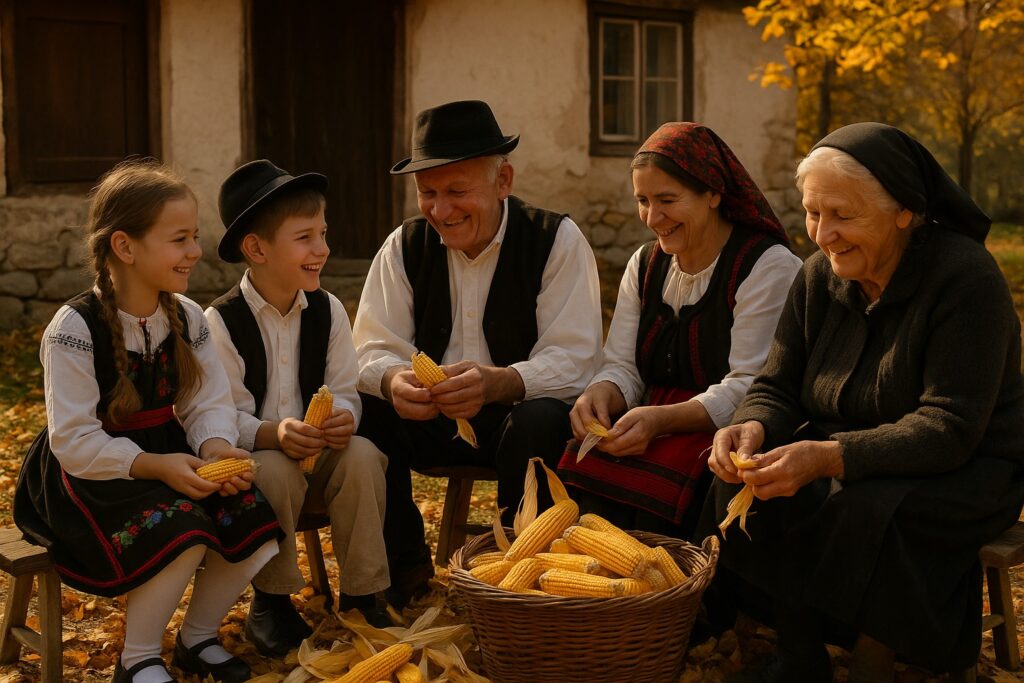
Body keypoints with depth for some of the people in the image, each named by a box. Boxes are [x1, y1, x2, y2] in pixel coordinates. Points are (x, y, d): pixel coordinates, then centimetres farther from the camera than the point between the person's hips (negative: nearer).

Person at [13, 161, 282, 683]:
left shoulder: (187, 317, 1)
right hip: (88, 470, -6)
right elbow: (74, 441, -21)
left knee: (252, 518, -15)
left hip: (165, 456, 6)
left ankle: (197, 639, 10)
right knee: (180, 532, -31)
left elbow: (208, 403, 0)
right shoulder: (74, 329, -18)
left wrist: (216, 447, -22)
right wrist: (155, 465, -31)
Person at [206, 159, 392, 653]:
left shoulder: (328, 311, 0)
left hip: (320, 454, 3)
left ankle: (361, 595, -10)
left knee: (362, 456, -26)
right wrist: (274, 435, -35)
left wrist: (342, 418, -25)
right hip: (249, 462, -3)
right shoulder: (221, 322, -13)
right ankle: (270, 602, -10)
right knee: (273, 472, -35)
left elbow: (344, 392, -1)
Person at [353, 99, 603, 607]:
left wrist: (497, 383, -39)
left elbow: (574, 360, -19)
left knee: (540, 422, -35)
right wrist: (393, 381, -32)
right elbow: (373, 350, -5)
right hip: (429, 415, 3)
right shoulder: (405, 246, 2)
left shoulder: (557, 240, -9)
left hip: (518, 412, -3)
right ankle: (403, 567, -3)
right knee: (361, 414, -24)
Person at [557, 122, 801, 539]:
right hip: (653, 429, 6)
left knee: (654, 484, -33)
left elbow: (750, 389, -15)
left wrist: (661, 419, -27)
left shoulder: (768, 267, -8)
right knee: (584, 467, -24)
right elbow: (623, 368, 10)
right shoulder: (645, 265, 15)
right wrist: (601, 395, -14)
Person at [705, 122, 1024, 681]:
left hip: (964, 472, -5)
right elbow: (777, 387, 2)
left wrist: (830, 457, -39)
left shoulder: (966, 279, -18)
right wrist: (753, 428, -24)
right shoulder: (820, 276, 1)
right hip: (846, 459, 6)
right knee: (747, 490, -20)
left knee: (863, 511, -35)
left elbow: (950, 429, -25)